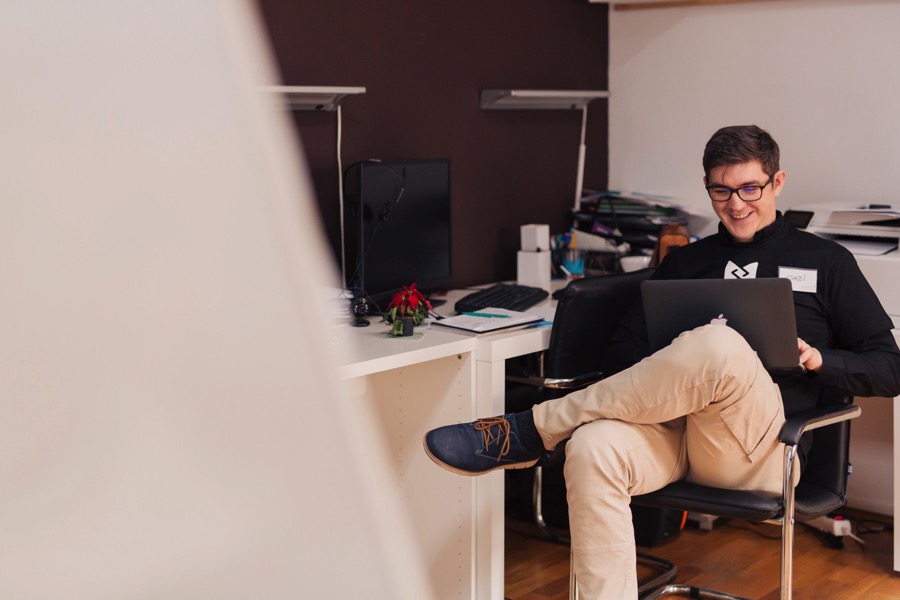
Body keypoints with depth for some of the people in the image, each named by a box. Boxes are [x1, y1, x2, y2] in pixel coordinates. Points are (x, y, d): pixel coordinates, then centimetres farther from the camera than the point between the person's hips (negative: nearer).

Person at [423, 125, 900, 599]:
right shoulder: (683, 262, 26)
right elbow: (624, 347, 17)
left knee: (718, 345, -36)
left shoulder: (825, 262, 18)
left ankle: (531, 431, -22)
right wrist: (664, 373, -6)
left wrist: (817, 359, -6)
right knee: (593, 448, -34)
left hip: (760, 448, -2)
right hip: (672, 427, 3)